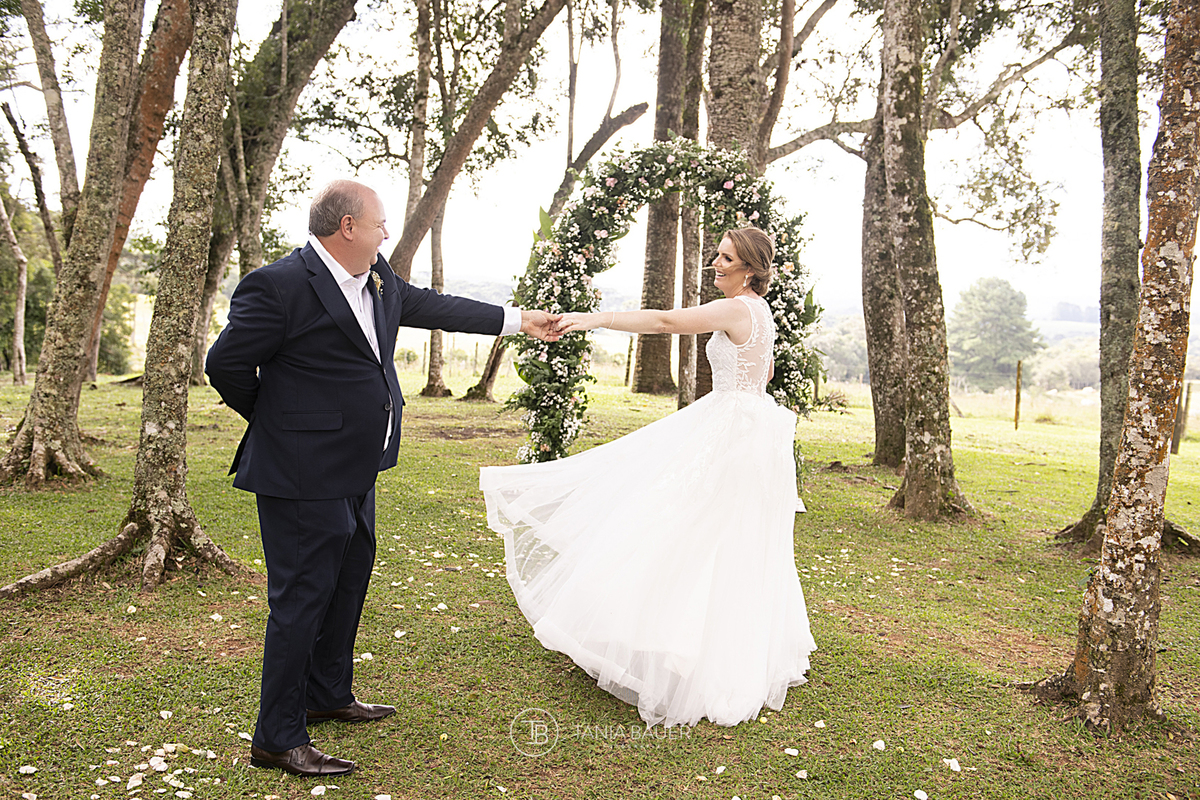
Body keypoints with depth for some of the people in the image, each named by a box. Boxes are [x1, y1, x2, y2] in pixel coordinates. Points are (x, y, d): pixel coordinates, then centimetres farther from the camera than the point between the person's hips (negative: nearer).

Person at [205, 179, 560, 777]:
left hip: (356, 471, 9)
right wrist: (276, 419, 2)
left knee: (347, 586, 21)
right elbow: (225, 364, -12)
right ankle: (277, 740, 14)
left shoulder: (379, 279, 7)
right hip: (305, 476, -9)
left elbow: (431, 306, 20)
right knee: (301, 599, -1)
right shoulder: (278, 286, -18)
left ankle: (328, 697, 41)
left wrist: (518, 320, 24)